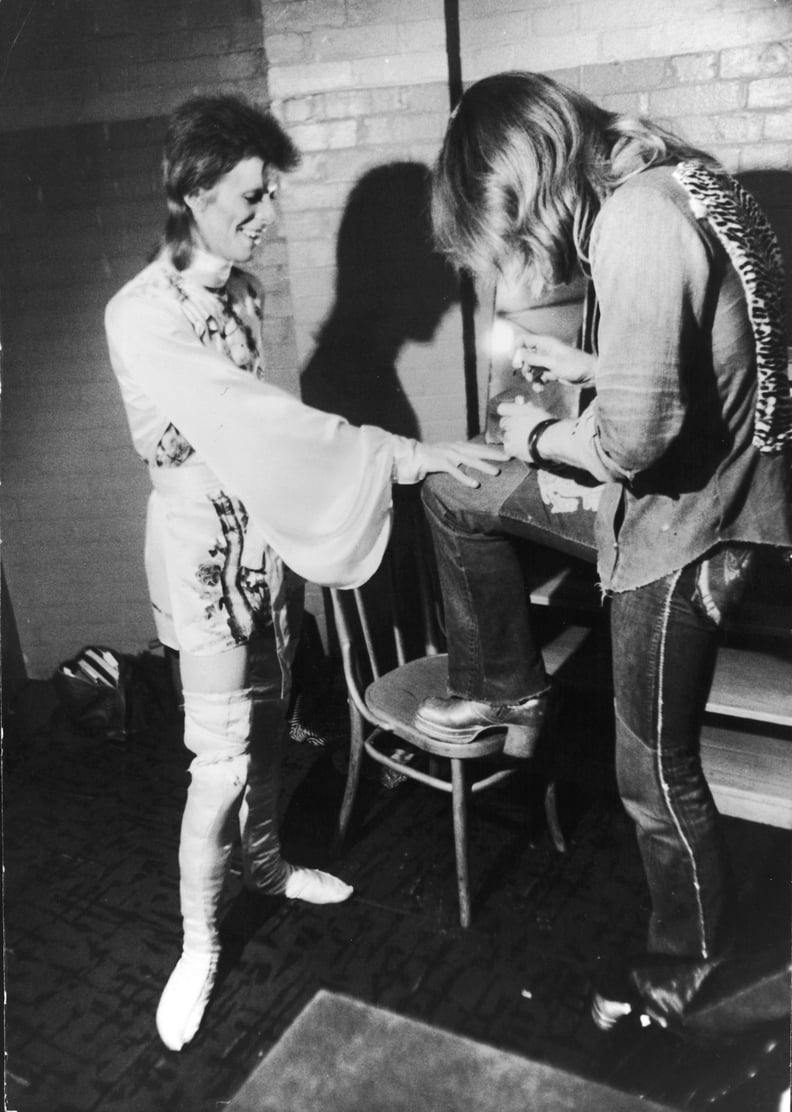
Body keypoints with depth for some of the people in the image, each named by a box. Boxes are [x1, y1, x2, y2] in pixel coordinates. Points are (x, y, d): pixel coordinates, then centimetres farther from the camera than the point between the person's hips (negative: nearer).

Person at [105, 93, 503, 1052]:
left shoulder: (240, 291, 5)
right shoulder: (142, 316, -20)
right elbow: (248, 421, -30)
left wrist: (291, 546, 13)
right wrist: (400, 456, -33)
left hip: (267, 528, 7)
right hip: (204, 543, -7)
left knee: (267, 718, 19)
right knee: (222, 752, -1)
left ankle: (266, 863, 43)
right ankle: (198, 944, 21)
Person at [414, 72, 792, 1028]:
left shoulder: (638, 227, -27)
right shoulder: (650, 181, 3)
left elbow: (633, 436, -30)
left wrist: (536, 437, -11)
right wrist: (582, 365, 8)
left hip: (683, 521, -9)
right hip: (654, 486, 9)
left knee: (653, 768, 7)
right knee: (455, 494, 11)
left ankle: (691, 949, 35)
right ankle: (508, 691, 25)